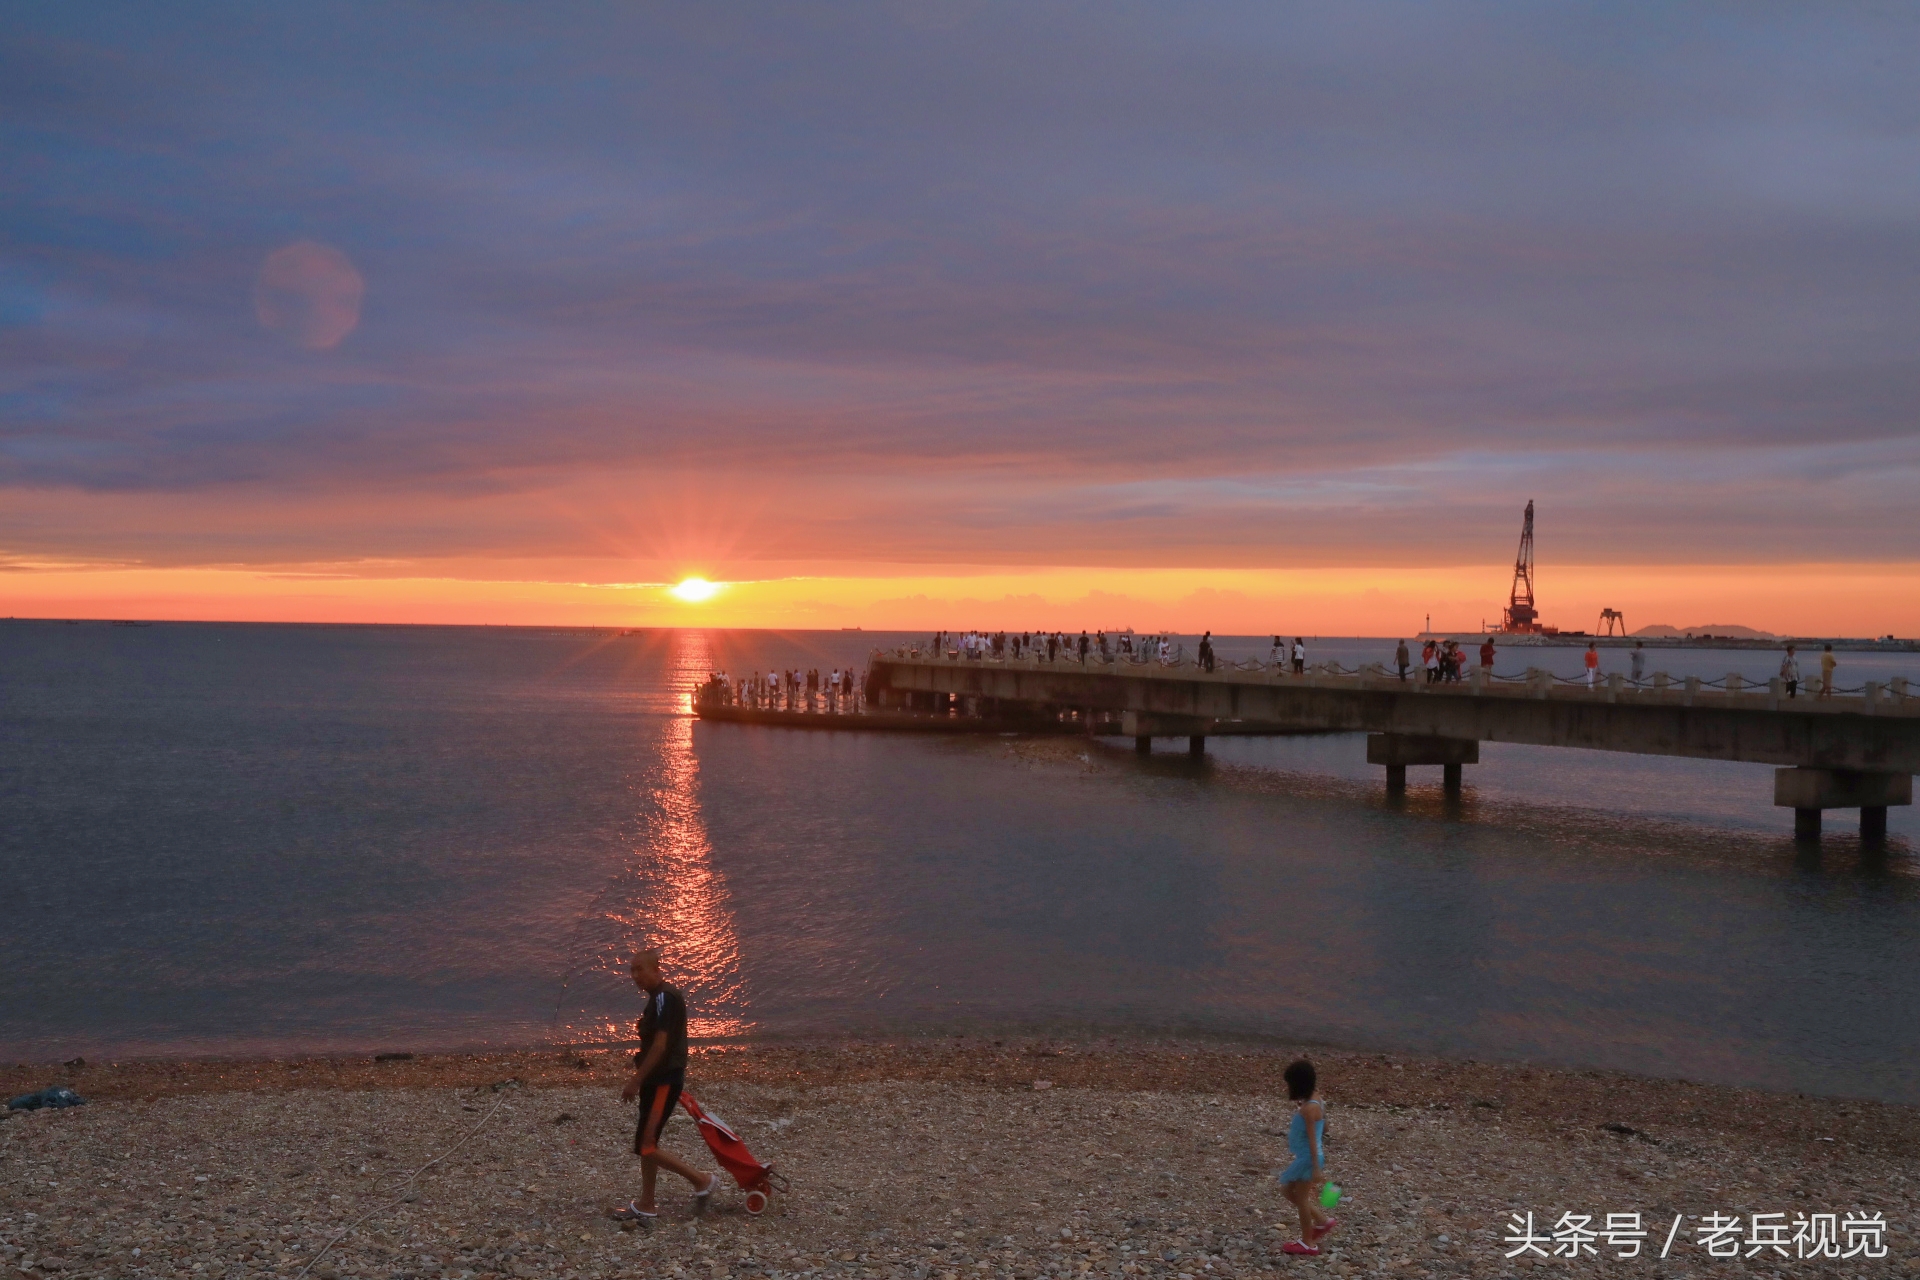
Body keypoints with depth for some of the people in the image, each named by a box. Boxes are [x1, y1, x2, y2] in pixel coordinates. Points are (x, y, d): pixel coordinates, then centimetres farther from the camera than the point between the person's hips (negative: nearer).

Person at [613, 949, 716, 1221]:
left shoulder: (664, 998, -19)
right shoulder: (659, 998, 12)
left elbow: (660, 1046, -23)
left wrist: (635, 1080, -21)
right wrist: (640, 1079, 22)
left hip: (663, 1083, -10)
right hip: (657, 1081, 10)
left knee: (645, 1145, -8)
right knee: (646, 1143, 13)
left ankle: (702, 1180, 1)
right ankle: (645, 1206, 21)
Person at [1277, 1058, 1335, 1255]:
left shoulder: (1309, 1108, -25)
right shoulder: (1313, 1100, 3)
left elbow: (1312, 1139, -24)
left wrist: (1316, 1168, -21)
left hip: (1308, 1159, -10)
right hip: (1304, 1157, 10)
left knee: (1301, 1198, 6)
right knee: (1287, 1190, 20)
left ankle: (1307, 1243, 21)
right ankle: (1322, 1221, 30)